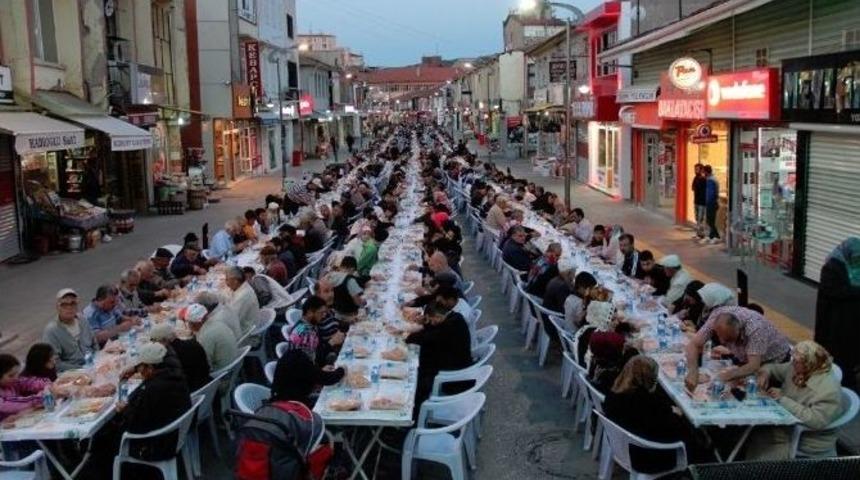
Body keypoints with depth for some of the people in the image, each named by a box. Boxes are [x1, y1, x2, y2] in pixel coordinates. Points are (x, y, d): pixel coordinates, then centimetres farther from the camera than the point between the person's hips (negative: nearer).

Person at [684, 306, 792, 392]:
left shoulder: (755, 328, -37)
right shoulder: (717, 317, -27)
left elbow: (754, 366, -42)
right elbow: (694, 345, -26)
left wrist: (730, 374, -59)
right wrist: (693, 372, -43)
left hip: (774, 361, -4)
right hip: (745, 359, 4)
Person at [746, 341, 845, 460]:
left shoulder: (829, 389, -25)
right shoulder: (796, 369, -2)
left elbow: (815, 421, -34)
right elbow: (774, 368, 16)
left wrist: (783, 399, -28)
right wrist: (765, 373, -9)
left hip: (809, 445, -8)